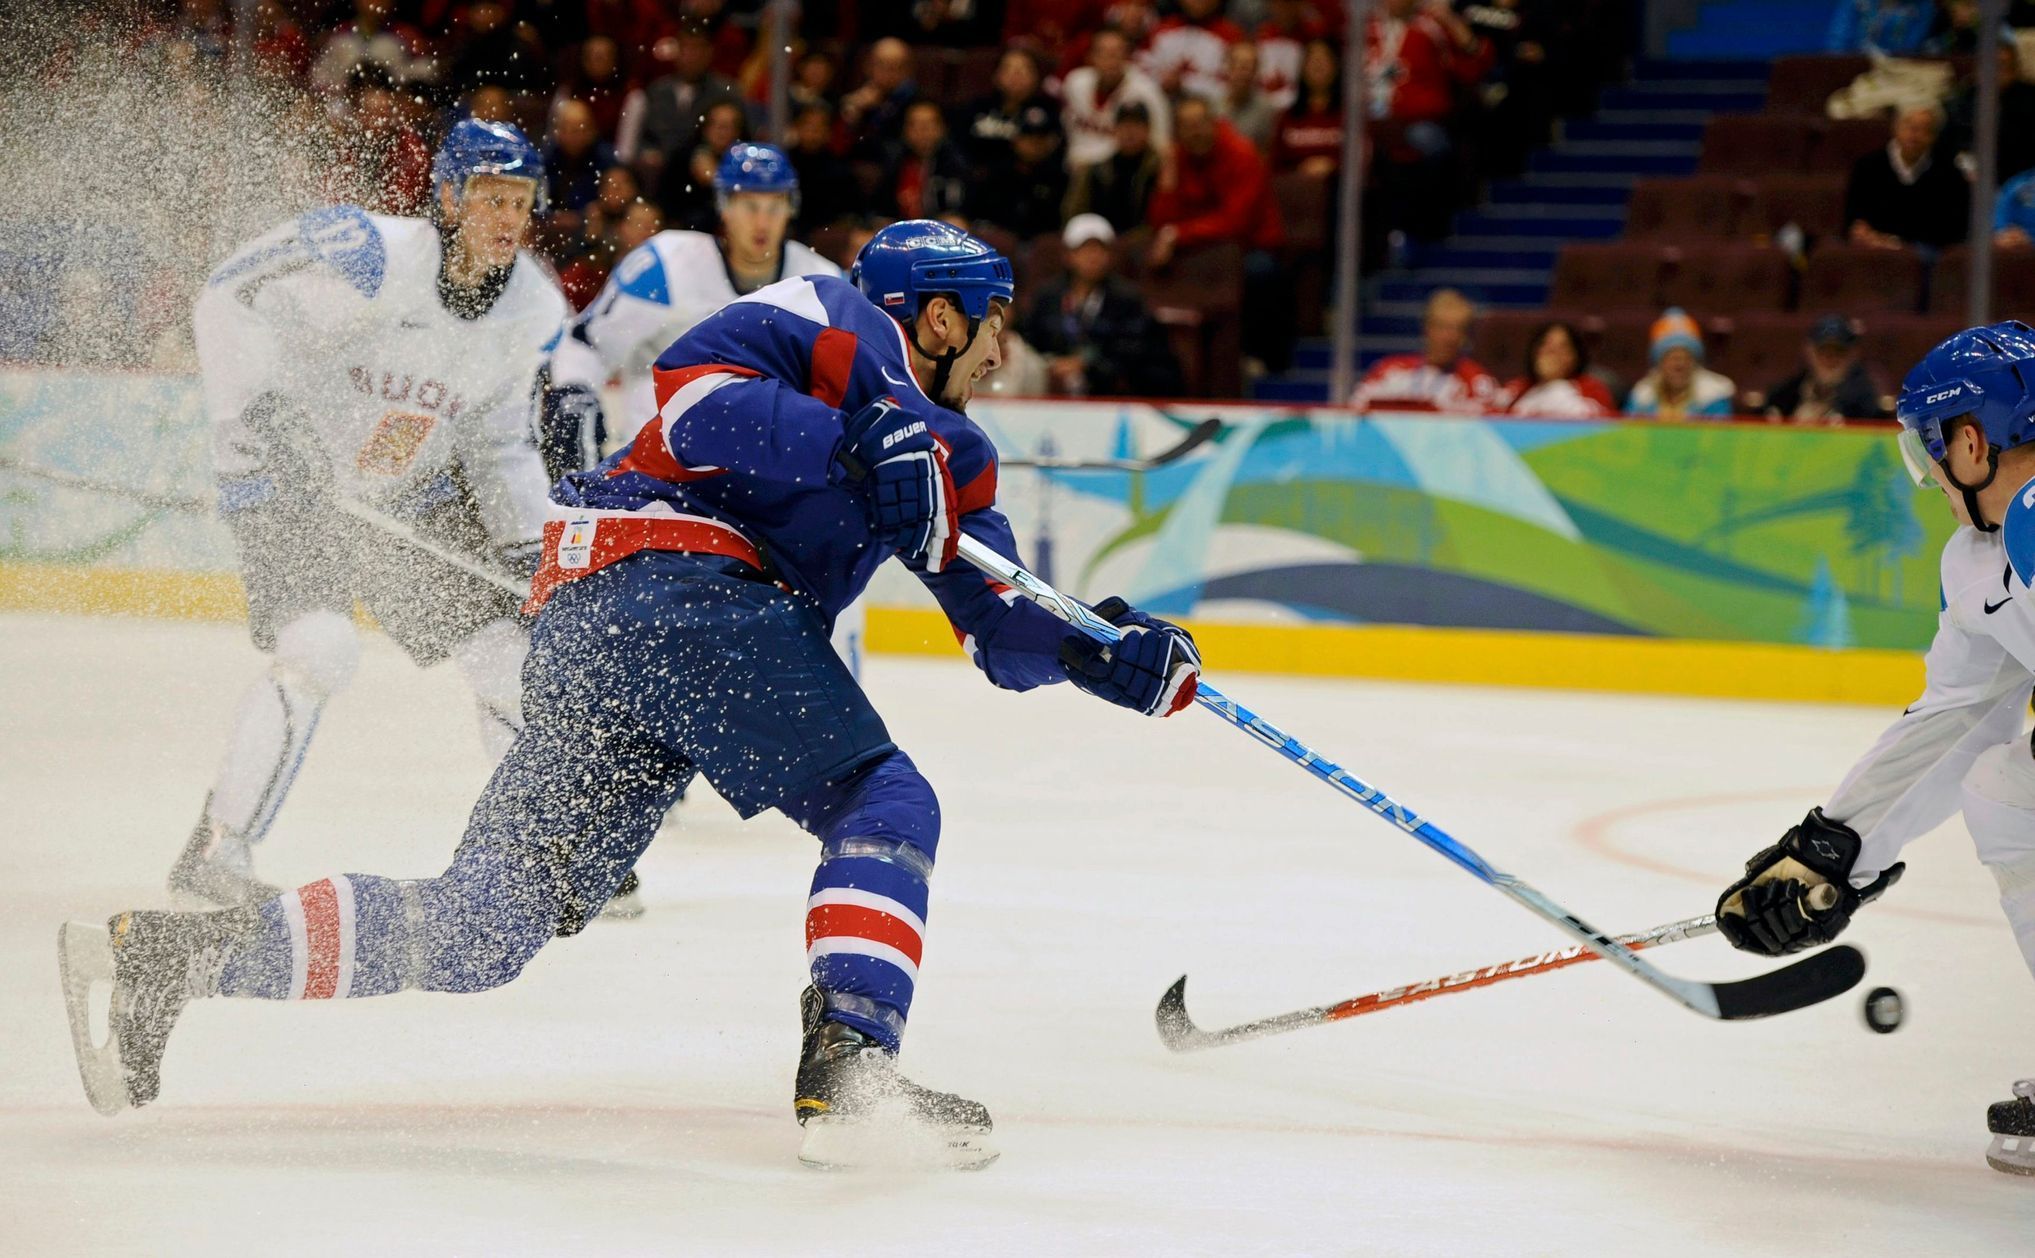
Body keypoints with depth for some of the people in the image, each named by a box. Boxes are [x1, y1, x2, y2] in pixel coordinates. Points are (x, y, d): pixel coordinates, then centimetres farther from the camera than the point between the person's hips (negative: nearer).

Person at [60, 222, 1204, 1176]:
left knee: (484, 928, 2)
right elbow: (694, 381, -13)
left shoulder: (950, 455, 29)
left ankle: (172, 950, 0)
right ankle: (847, 1068, -29)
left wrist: (1111, 658, 10)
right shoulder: (840, 321, 4)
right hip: (673, 577, -9)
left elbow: (1006, 626, 26)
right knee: (885, 804, -12)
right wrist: (852, 442, -21)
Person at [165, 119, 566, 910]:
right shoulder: (373, 258, -27)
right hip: (292, 479, -6)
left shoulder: (533, 308, -6)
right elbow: (230, 298, -22)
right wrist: (250, 416, -27)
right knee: (317, 653, -24)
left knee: (508, 645, 1)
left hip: (414, 492, 6)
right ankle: (216, 853, -13)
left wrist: (527, 545, 0)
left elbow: (496, 436, 7)